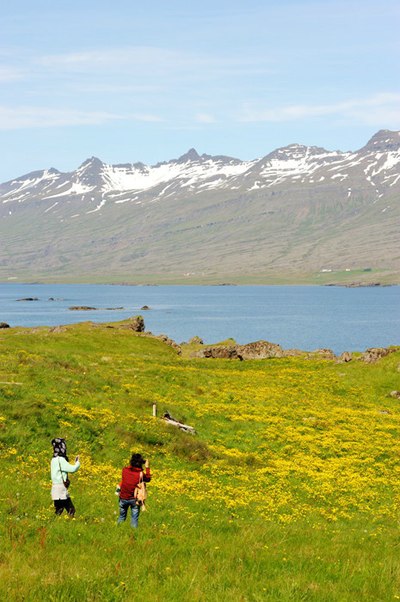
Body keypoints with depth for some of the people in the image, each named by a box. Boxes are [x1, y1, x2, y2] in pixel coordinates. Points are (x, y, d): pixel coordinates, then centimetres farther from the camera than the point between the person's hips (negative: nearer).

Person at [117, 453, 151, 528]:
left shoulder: (125, 470, -10)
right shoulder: (141, 474, -16)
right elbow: (148, 479, 4)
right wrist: (147, 467, 9)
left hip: (123, 497, 3)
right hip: (134, 499, -3)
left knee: (121, 517, 20)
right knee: (134, 519, 9)